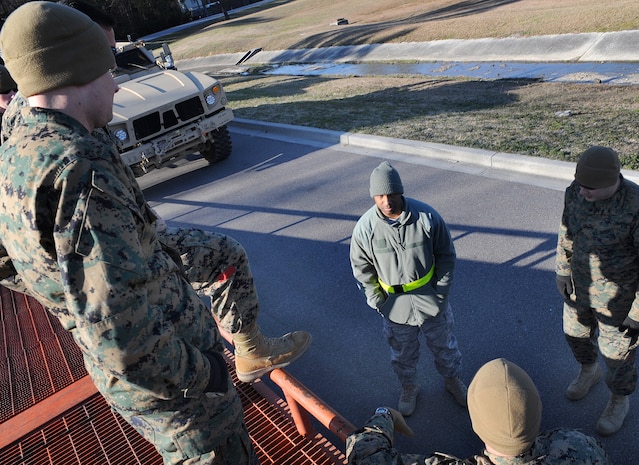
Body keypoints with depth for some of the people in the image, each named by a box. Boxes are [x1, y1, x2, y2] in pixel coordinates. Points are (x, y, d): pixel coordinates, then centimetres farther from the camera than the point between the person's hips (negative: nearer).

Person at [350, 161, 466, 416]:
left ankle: (453, 380, 52)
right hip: (395, 305, 0)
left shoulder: (426, 216, -19)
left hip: (431, 300, 0)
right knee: (403, 353, 21)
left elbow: (446, 255, -6)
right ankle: (409, 388, 50)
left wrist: (441, 292, -6)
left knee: (444, 345, 23)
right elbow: (361, 268, -4)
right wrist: (377, 300, -6)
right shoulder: (365, 227, -18)